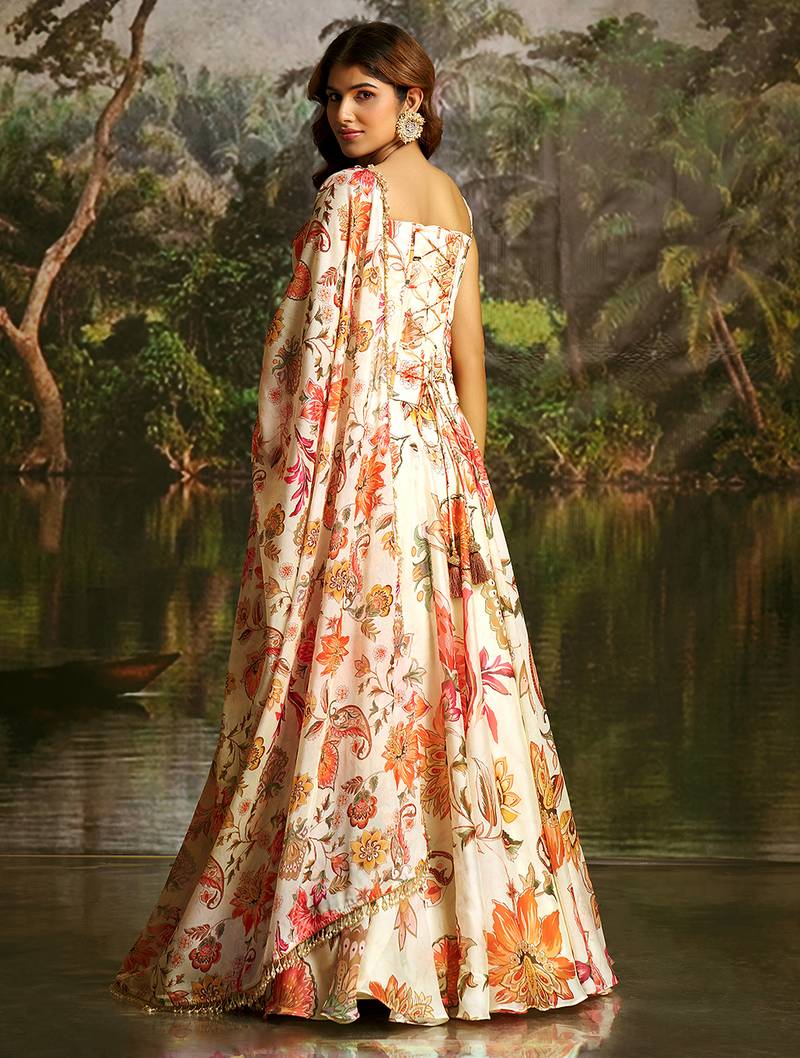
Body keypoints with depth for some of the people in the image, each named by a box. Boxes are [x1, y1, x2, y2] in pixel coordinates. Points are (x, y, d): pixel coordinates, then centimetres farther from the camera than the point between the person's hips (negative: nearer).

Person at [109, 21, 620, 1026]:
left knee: (345, 679, -4)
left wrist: (285, 468, -8)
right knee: (450, 673, 8)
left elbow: (318, 342, -13)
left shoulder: (350, 195, -9)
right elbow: (468, 356, 14)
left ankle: (340, 939, -1)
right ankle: (476, 923, 14)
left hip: (356, 452, -7)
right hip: (438, 452, 7)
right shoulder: (453, 201, 12)